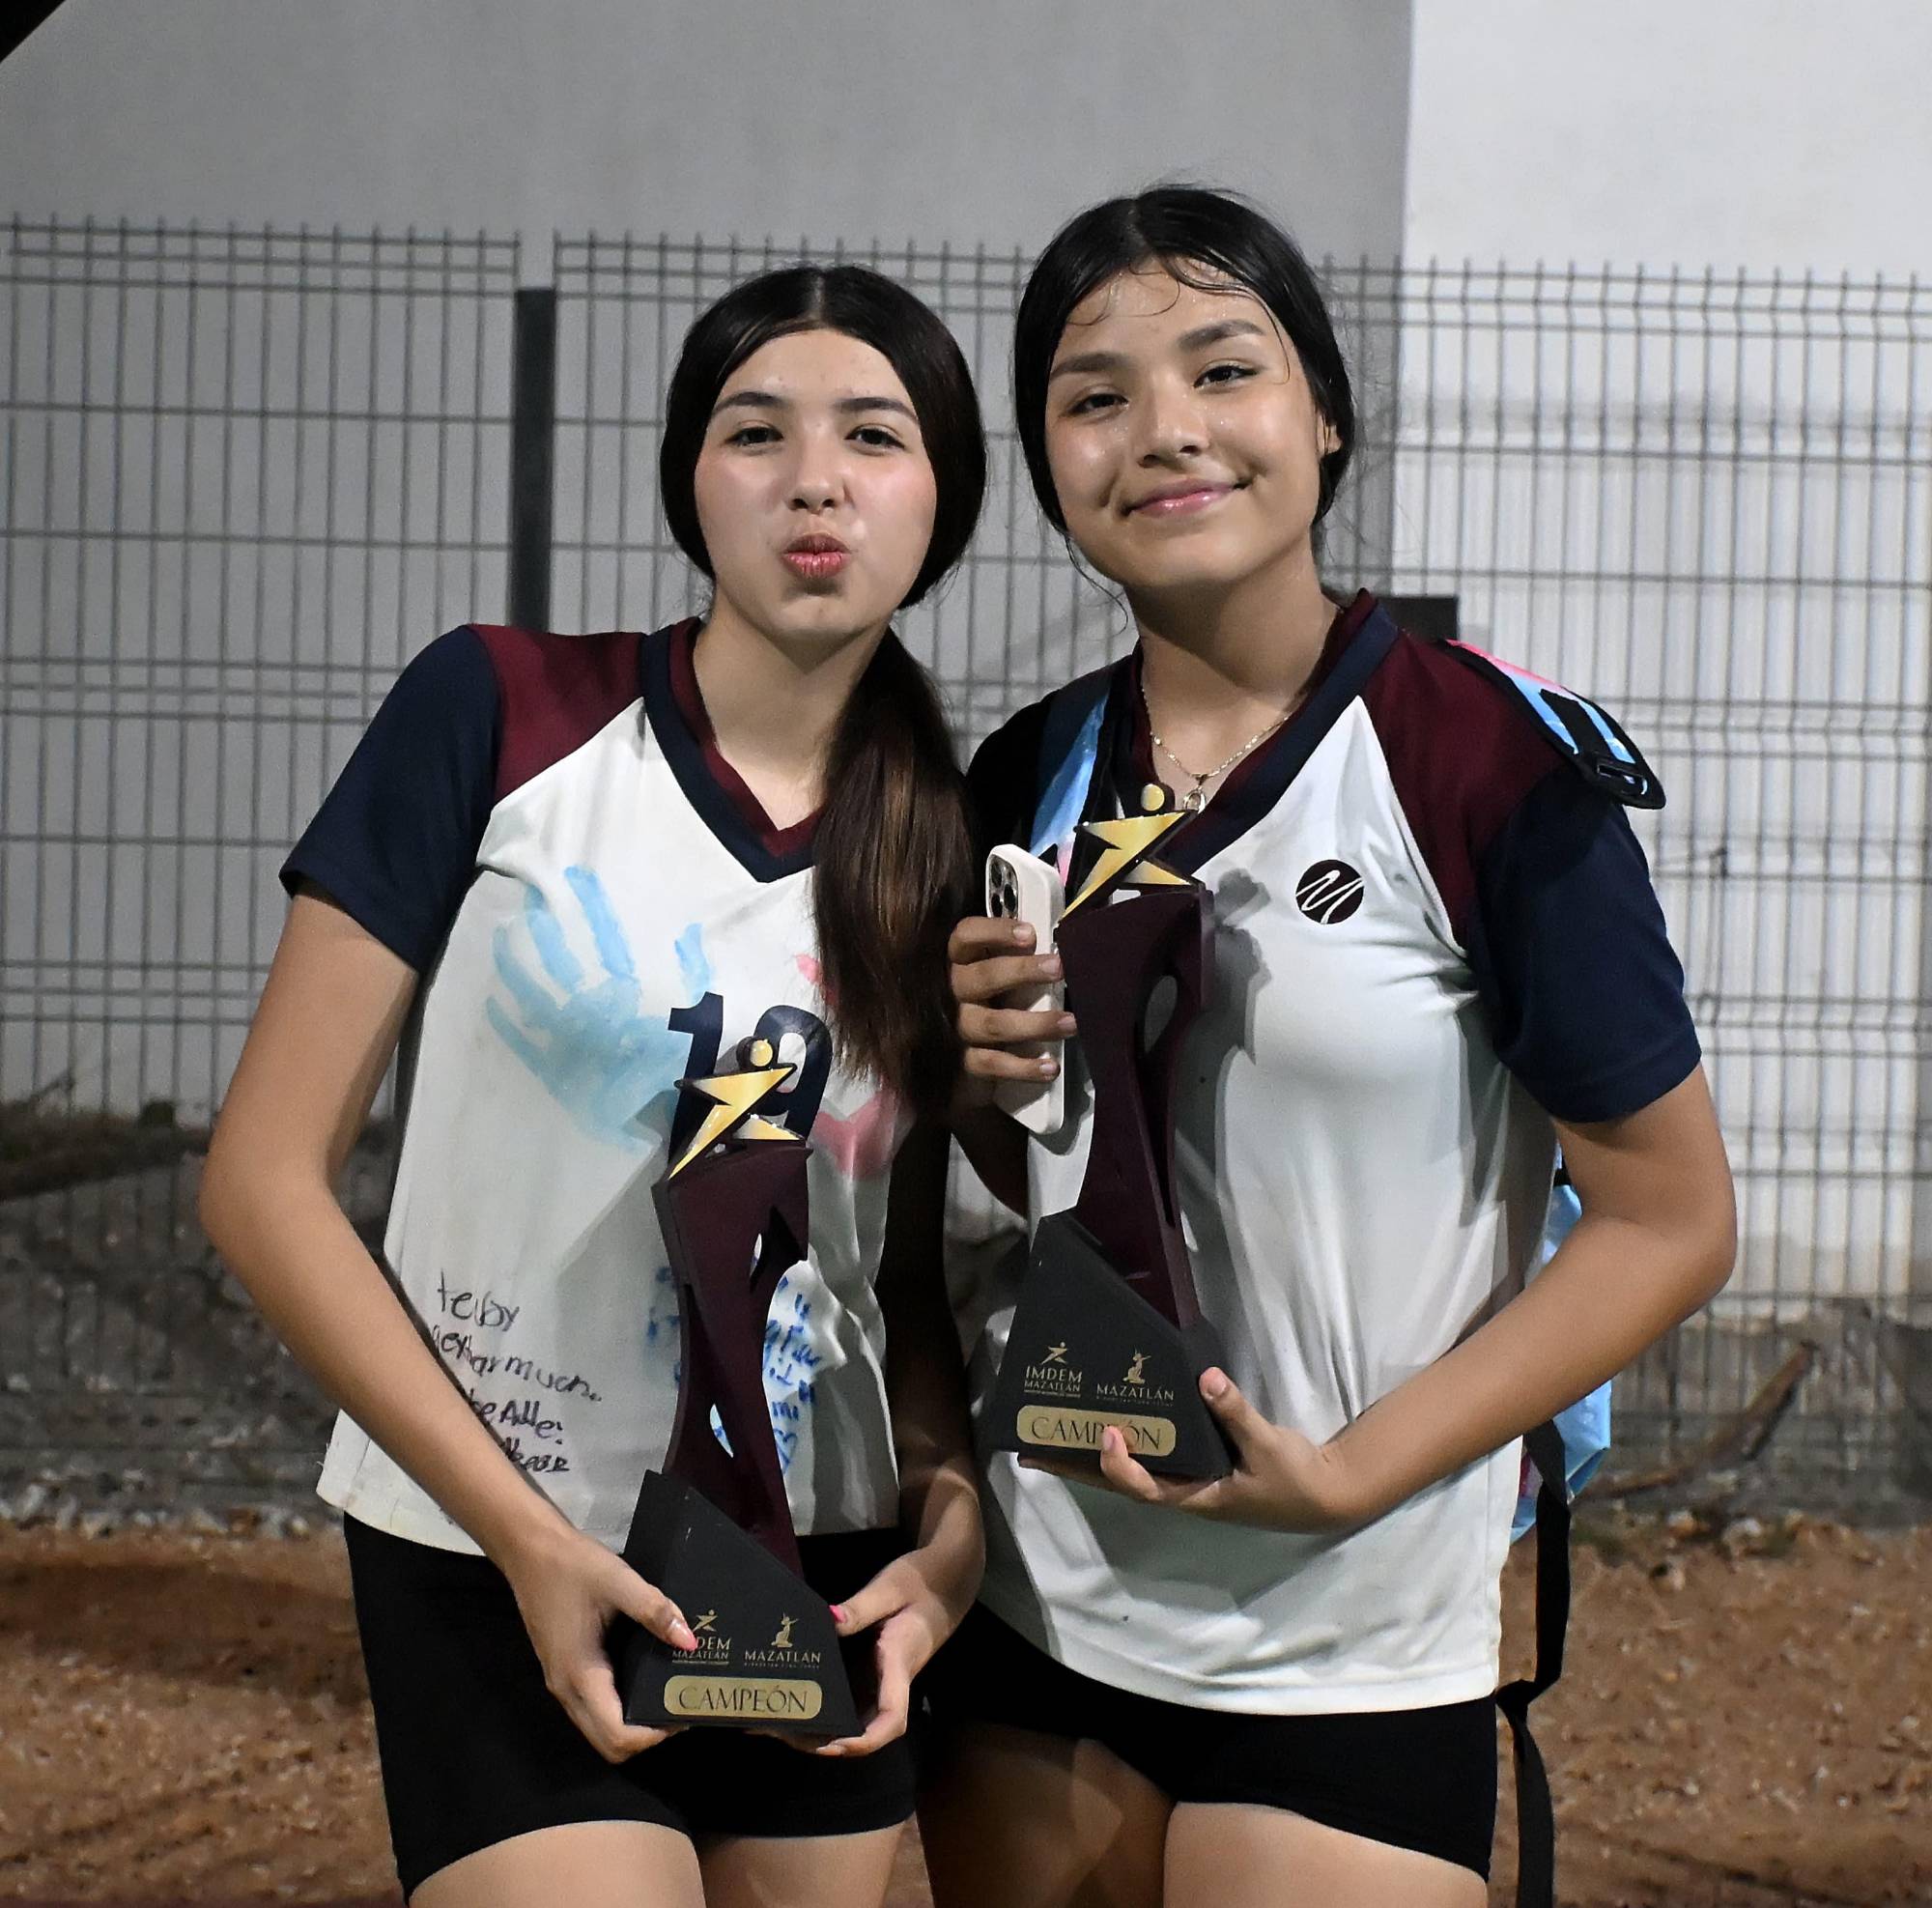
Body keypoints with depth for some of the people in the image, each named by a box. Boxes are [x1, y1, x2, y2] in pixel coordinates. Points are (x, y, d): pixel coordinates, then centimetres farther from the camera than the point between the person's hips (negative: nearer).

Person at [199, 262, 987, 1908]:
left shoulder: (951, 847, 2)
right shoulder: (500, 714, -9)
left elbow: (915, 1265, 10)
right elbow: (266, 1180, -9)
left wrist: (956, 1523, -9)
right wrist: (526, 1534, -13)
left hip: (827, 1586, 4)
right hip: (504, 1577, -4)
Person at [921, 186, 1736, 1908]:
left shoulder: (1494, 764, -12)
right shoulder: (1028, 782, 3)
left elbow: (1669, 1219, -10)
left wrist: (1349, 1472, -18)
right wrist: (971, 1068, -7)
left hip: (1348, 1653, -5)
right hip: (1030, 1611, 5)